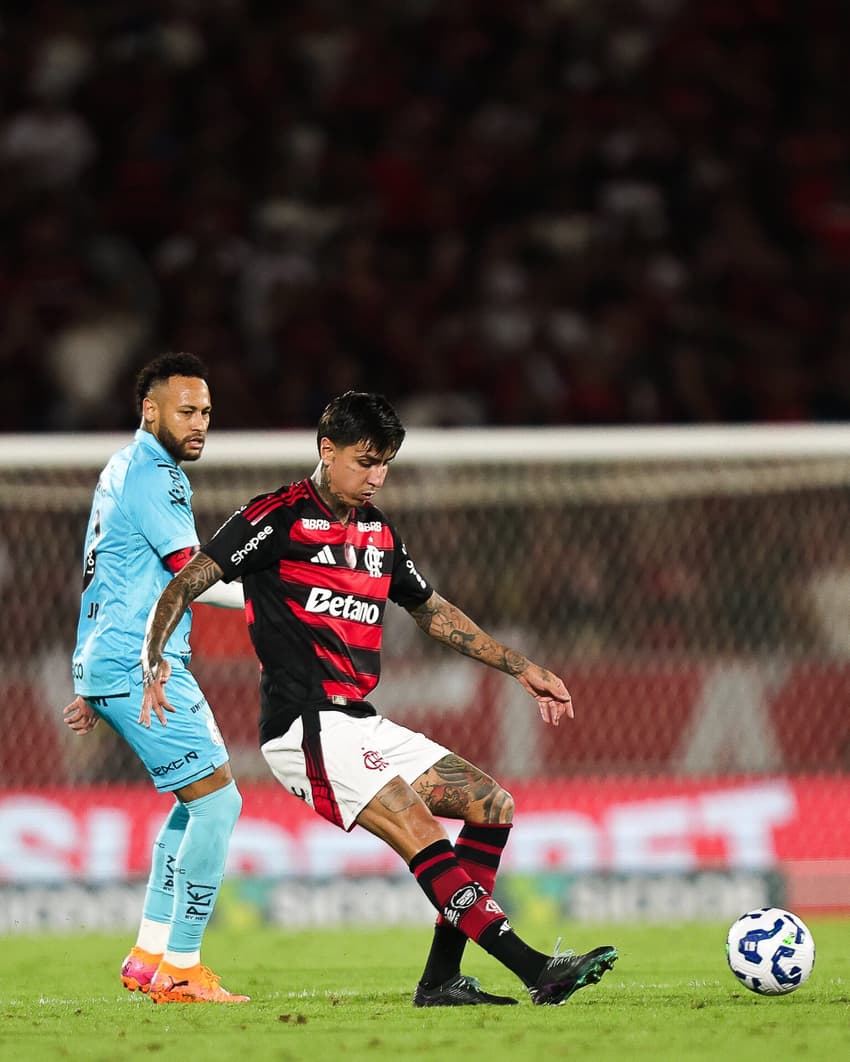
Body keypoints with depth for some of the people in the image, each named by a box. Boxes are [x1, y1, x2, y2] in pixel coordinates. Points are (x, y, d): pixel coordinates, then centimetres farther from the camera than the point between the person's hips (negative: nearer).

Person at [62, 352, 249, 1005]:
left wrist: (90, 688, 28)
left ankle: (150, 955, 17)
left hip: (109, 665, 11)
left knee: (200, 802, 18)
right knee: (218, 802, -12)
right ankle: (180, 972, -10)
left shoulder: (124, 470, 20)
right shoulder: (152, 475, -12)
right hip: (139, 666, -11)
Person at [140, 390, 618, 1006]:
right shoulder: (278, 518, -5)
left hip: (364, 725, 9)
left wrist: (523, 669, 29)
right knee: (418, 829, -23)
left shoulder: (378, 533, 18)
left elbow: (433, 612, 31)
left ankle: (440, 979, 0)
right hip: (307, 729, -9)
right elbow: (185, 584, -9)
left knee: (493, 805, 3)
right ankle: (537, 971, -31)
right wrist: (155, 662, -25)